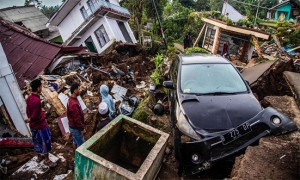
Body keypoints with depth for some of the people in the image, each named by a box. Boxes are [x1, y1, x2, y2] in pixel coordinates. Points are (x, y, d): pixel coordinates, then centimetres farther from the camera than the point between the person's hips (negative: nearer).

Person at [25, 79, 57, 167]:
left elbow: (27, 111, 9)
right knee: (46, 142, 7)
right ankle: (47, 160, 21)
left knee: (37, 141, 24)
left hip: (33, 125, 9)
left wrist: (30, 119, 17)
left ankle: (39, 157, 41)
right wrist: (29, 120, -4)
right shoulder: (37, 100, -29)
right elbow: (35, 115, -24)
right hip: (40, 124, -9)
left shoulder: (29, 98, -1)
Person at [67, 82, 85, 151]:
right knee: (81, 144, 6)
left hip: (73, 126, 10)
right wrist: (82, 128, -16)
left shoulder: (72, 99, 0)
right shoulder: (73, 104, -32)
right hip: (75, 128, -10)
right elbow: (77, 119, -27)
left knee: (75, 141, 25)